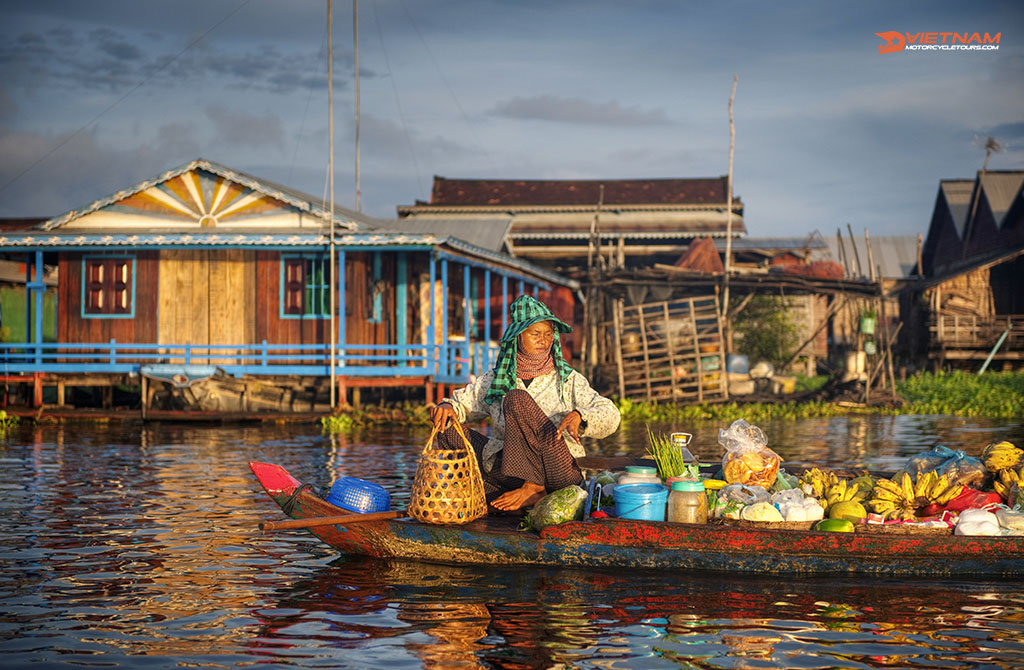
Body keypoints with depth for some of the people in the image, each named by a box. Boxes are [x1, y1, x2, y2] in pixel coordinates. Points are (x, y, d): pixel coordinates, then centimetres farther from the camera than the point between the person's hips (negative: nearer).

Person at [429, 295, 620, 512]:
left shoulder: (568, 380, 7)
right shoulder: (494, 380, 14)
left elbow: (610, 416, -2)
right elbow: (462, 403, 18)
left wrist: (578, 416, -24)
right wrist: (447, 407, -7)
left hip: (559, 470, -4)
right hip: (509, 472, 4)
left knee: (517, 399, -20)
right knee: (449, 431, -11)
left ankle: (532, 488, -25)